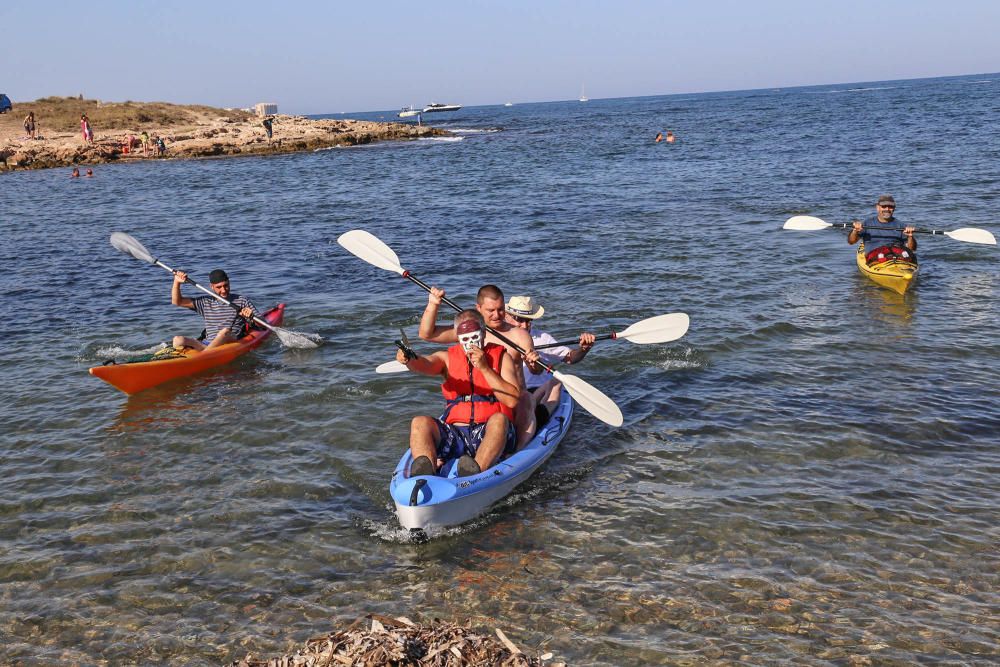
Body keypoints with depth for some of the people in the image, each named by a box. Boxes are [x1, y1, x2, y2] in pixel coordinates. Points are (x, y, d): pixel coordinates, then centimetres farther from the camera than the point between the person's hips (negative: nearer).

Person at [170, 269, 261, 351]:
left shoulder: (241, 301, 8)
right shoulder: (206, 302, 17)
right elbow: (177, 302, 18)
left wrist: (251, 317, -19)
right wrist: (177, 282, 4)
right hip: (208, 344, 4)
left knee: (225, 331, -37)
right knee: (177, 340, -18)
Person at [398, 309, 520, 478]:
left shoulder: (500, 356, 10)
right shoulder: (447, 358, 16)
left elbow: (512, 400, -4)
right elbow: (424, 365, -8)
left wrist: (485, 368, -10)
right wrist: (408, 359, -31)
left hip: (489, 434, -2)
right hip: (454, 435, 2)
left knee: (499, 419, -34)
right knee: (420, 422, -22)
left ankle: (475, 473, -56)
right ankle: (425, 476, -48)